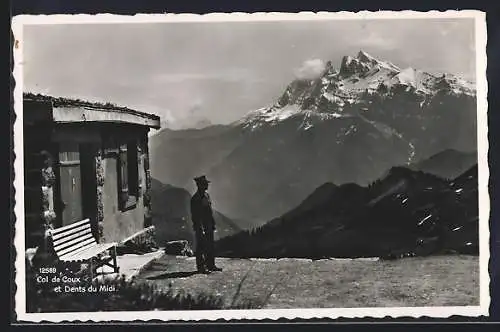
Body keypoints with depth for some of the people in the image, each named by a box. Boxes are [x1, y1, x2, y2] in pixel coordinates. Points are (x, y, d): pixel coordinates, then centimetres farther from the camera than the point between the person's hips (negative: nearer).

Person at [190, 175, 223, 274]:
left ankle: (211, 265, 21)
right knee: (201, 247, -1)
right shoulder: (195, 198, -14)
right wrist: (200, 228, -20)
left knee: (210, 246, 13)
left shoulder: (206, 195, 12)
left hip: (209, 226, 9)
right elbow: (195, 215, -17)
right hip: (200, 226, -8)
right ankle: (201, 267, 6)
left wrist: (213, 224, 16)